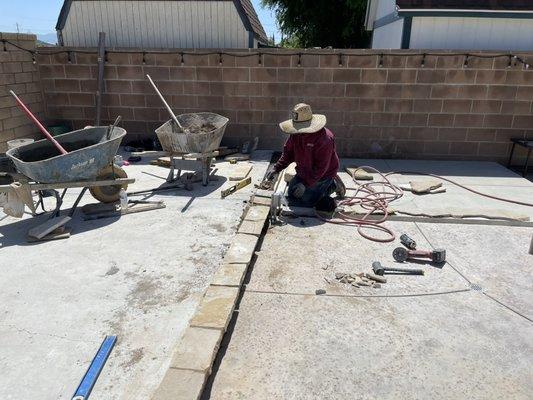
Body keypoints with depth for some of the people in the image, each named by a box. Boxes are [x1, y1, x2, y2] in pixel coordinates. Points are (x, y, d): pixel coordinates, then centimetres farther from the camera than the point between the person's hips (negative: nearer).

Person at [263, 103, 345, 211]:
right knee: (290, 196, 14)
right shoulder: (295, 133, -9)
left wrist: (305, 184, -31)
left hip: (323, 174, -8)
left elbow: (321, 167, -30)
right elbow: (288, 153, 1)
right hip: (303, 173, 8)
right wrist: (276, 169, -11)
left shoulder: (324, 138, -32)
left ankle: (332, 185, 9)